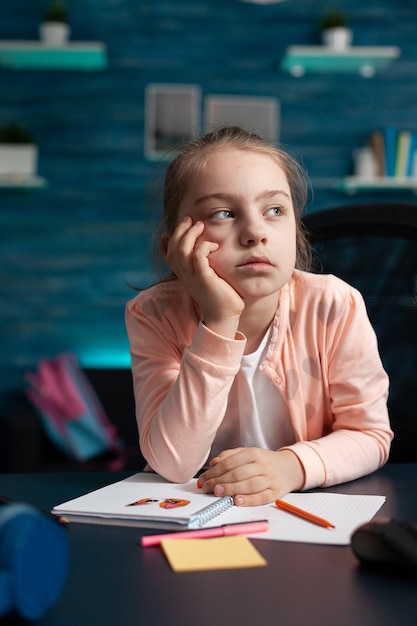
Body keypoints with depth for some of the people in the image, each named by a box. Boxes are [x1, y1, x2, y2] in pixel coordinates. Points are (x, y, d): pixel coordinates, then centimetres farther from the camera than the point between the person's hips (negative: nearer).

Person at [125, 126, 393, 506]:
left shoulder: (335, 306, -15)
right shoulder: (153, 315, -15)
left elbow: (371, 435, -6)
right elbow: (172, 464, -23)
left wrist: (294, 466, -27)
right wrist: (219, 322, -31)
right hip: (195, 508, -1)